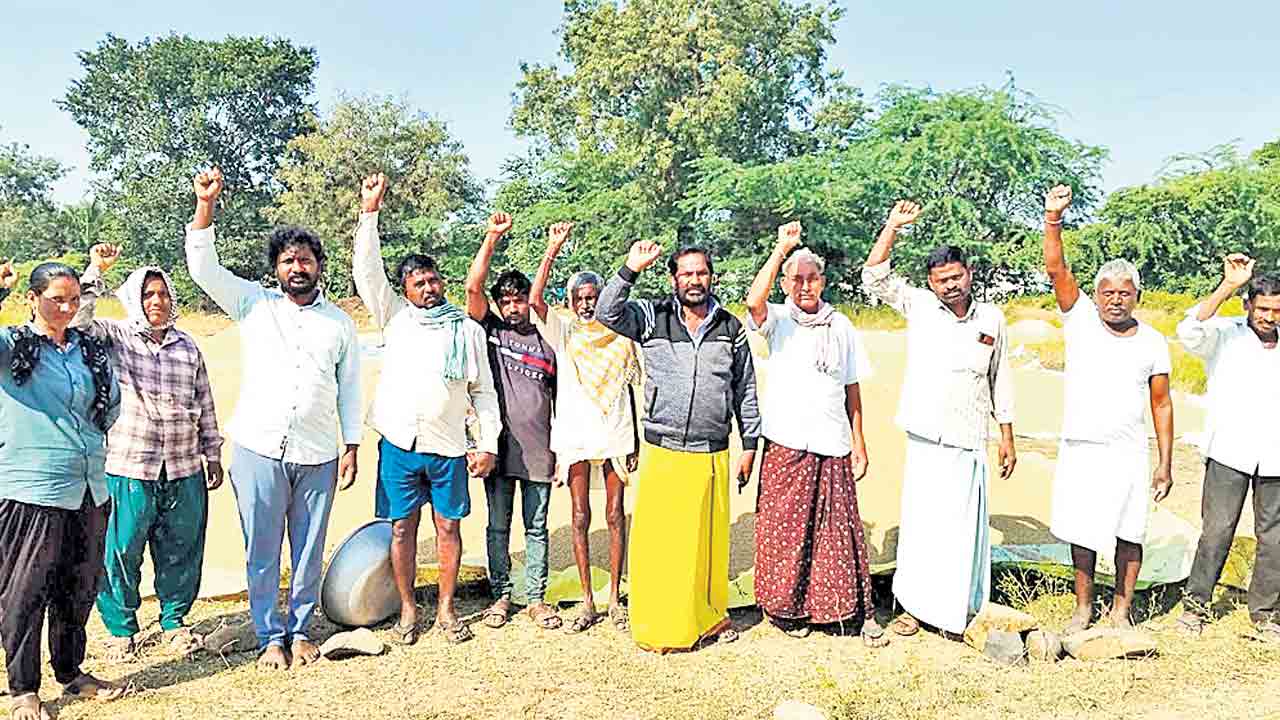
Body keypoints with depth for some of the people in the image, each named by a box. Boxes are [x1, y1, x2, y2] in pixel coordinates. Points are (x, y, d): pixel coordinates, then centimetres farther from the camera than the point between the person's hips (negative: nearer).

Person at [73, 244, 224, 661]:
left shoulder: (189, 349, 10)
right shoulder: (113, 339, 1)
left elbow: (205, 407, 13)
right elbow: (78, 319, -20)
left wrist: (213, 456, 13)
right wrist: (96, 271, -23)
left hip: (184, 471, 3)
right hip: (128, 470, -3)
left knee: (181, 549, 11)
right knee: (121, 552, 5)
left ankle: (174, 620, 29)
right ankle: (121, 630, 24)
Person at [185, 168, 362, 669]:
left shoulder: (340, 322, 7)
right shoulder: (254, 305, 5)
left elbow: (349, 387, 10)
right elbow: (203, 267, -6)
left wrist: (352, 447, 5)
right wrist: (206, 205, -18)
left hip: (317, 457, 1)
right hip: (259, 451, -1)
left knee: (309, 551, 10)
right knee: (262, 552, 7)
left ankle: (299, 630, 27)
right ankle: (270, 637, 22)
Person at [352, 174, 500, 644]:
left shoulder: (468, 330, 5)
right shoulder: (395, 317, 6)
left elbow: (483, 391, 6)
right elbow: (366, 271, -2)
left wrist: (488, 443, 0)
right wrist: (370, 212, -9)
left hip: (448, 446, 0)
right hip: (399, 442, 0)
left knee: (449, 527, 7)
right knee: (402, 528, 8)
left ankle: (446, 609, 21)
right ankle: (407, 610, 22)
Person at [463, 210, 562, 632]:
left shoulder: (548, 343, 8)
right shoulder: (490, 331, 5)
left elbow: (561, 400, 10)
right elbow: (473, 287, -9)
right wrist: (492, 236, -15)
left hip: (538, 451, 1)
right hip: (499, 447, 0)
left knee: (536, 528, 9)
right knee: (498, 526, 9)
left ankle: (536, 597, 19)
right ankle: (501, 595, 22)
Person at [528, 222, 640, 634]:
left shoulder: (620, 337, 6)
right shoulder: (563, 334, 3)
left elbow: (630, 388, 10)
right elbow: (535, 299, -13)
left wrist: (636, 440, 7)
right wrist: (553, 249, -17)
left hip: (615, 435, 1)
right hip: (575, 435, 0)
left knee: (615, 515, 5)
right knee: (580, 517, 4)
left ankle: (614, 599, 16)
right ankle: (587, 602, 13)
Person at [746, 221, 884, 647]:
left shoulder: (841, 326, 10)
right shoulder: (777, 320, 0)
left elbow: (852, 387, 12)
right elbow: (753, 301, -24)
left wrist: (858, 443, 8)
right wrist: (782, 249, -22)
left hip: (833, 445, 2)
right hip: (787, 444, -2)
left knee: (841, 529, 6)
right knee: (786, 527, 5)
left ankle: (860, 610, 18)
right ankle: (786, 607, 21)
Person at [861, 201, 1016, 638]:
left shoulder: (992, 319, 8)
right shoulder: (918, 306, 4)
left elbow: (1000, 381, 13)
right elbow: (874, 277, -4)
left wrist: (1007, 438, 12)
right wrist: (893, 225, -9)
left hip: (969, 443, 1)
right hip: (924, 440, -1)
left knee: (962, 527, 4)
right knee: (919, 522, 4)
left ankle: (958, 609, 19)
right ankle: (914, 605, 17)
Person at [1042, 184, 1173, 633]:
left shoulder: (1152, 342, 1)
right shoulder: (1080, 320, -2)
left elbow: (1162, 405, 5)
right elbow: (1056, 269, -13)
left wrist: (1166, 464, 2)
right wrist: (1053, 219, -25)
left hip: (1128, 455, 1)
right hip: (1079, 450, 0)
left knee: (1128, 535, 8)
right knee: (1082, 534, 10)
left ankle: (1121, 611, 24)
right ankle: (1083, 608, 25)